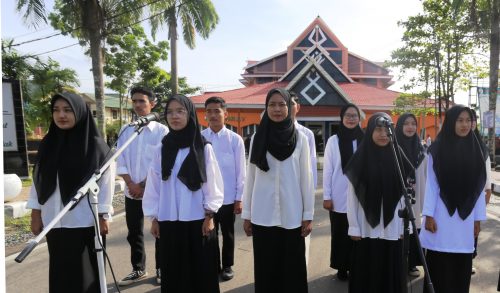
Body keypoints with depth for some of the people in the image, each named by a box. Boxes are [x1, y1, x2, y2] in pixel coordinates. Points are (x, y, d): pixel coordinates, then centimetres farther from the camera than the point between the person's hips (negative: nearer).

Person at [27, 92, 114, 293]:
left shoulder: (96, 146, -8)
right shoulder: (47, 145, 4)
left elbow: (106, 182, -7)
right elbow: (38, 181, 9)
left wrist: (103, 217, -8)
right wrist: (36, 215, 7)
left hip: (86, 222, -3)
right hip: (55, 222, 4)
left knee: (87, 271, 8)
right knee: (61, 271, 12)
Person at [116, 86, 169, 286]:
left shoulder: (161, 131, -5)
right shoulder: (125, 130, 7)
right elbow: (121, 161, 4)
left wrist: (144, 186, -11)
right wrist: (131, 184, -8)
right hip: (131, 191, 4)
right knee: (134, 233, 13)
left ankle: (161, 269, 22)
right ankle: (138, 269, 29)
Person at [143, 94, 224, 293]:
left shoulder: (204, 148, -2)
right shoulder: (161, 150, 4)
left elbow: (213, 182, -2)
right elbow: (153, 185, 6)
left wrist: (209, 216, -4)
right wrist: (154, 218, 5)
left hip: (197, 220, -2)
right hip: (168, 221, 2)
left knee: (201, 272, 5)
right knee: (173, 272, 9)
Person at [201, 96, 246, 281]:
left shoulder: (235, 139, -5)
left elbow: (240, 171, -2)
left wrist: (239, 198, -3)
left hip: (228, 198, -1)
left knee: (227, 234, 15)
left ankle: (227, 266, 33)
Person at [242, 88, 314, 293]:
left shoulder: (300, 138, 1)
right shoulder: (257, 138, 3)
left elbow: (306, 178, 2)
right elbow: (250, 178, 6)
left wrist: (308, 215, 1)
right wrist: (246, 214, 5)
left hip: (292, 215, -1)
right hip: (263, 215, 1)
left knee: (292, 268, 6)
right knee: (265, 268, 9)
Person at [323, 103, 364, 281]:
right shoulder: (333, 141, 0)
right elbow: (327, 170, 0)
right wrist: (326, 196, -2)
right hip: (339, 198, -1)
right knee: (340, 234, 7)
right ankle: (341, 268, 23)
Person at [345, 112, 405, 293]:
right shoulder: (360, 159, -1)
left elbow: (404, 195, 4)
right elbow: (352, 197, -1)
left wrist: (405, 227, 1)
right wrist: (353, 228, -5)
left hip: (391, 230, 1)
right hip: (366, 230, -1)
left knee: (390, 273, 9)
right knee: (365, 275, 7)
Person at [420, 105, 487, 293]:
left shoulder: (475, 149, 6)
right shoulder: (437, 149, -4)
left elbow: (479, 186, 7)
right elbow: (431, 184, -5)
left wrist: (478, 218, 6)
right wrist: (428, 215, -9)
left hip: (466, 216, 3)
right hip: (441, 215, -3)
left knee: (461, 267, 8)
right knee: (439, 267, 1)